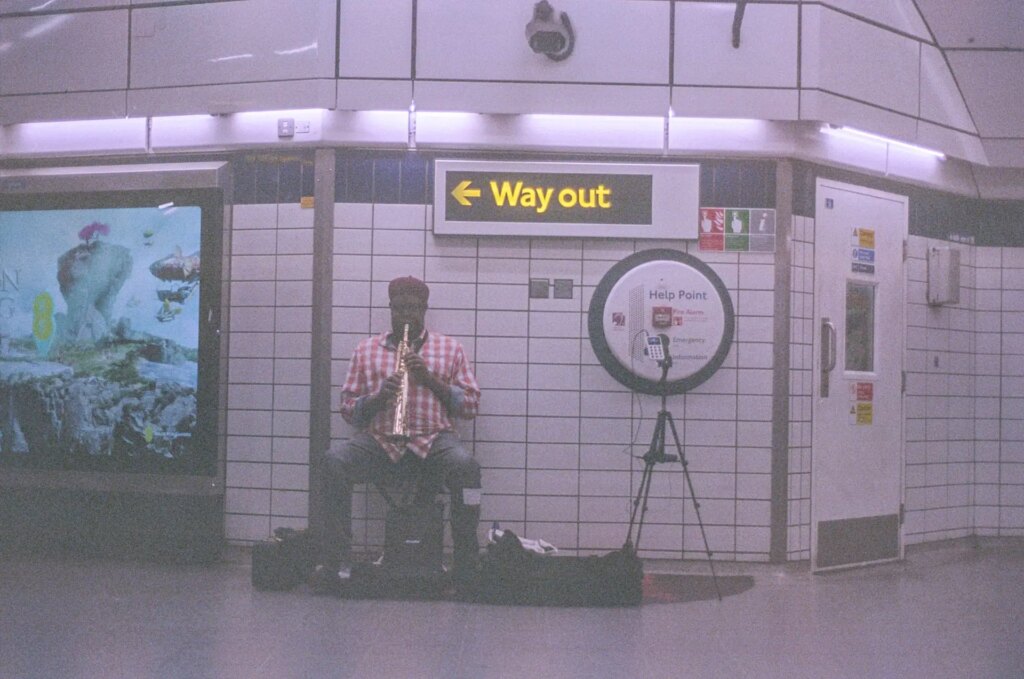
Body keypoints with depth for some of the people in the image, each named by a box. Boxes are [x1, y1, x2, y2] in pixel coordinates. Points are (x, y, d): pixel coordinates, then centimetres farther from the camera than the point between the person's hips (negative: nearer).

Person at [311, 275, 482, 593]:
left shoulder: (450, 349, 16)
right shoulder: (366, 349, 18)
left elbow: (470, 404, 9)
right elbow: (348, 409, 14)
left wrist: (430, 379, -5)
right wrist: (378, 397, -8)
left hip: (433, 439, -1)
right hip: (378, 441, 1)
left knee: (465, 466, -35)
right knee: (335, 461, -30)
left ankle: (467, 567, -28)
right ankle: (334, 563, -26)